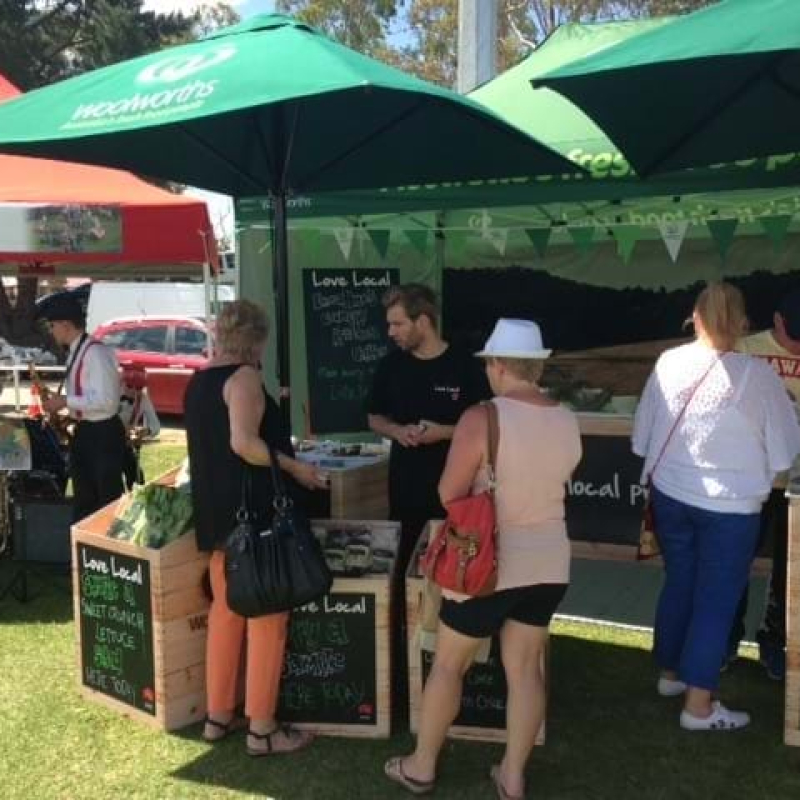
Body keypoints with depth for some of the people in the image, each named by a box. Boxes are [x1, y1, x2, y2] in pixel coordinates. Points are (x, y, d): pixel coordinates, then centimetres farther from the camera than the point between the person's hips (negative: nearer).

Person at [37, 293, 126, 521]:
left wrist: (65, 401, -19)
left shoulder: (95, 352, -19)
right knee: (83, 502, 17)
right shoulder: (75, 352, 11)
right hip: (84, 433, 9)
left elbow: (106, 400, -25)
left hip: (103, 435, -9)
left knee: (108, 501, 1)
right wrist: (62, 403, 4)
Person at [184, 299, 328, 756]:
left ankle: (219, 716, 25)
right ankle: (262, 729, 6)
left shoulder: (199, 381, 14)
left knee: (226, 611, 17)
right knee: (266, 617, 0)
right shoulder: (244, 376, -12)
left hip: (215, 513, 9)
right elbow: (243, 442, -25)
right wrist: (295, 467, -15)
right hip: (253, 514, -9)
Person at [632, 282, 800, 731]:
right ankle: (699, 705, 10)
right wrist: (763, 480, 13)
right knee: (717, 599, 5)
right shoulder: (757, 374, -16)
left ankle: (671, 672, 36)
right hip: (730, 505, -4)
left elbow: (644, 434, 6)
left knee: (678, 582, 20)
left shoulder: (668, 362, -4)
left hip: (671, 495, 5)